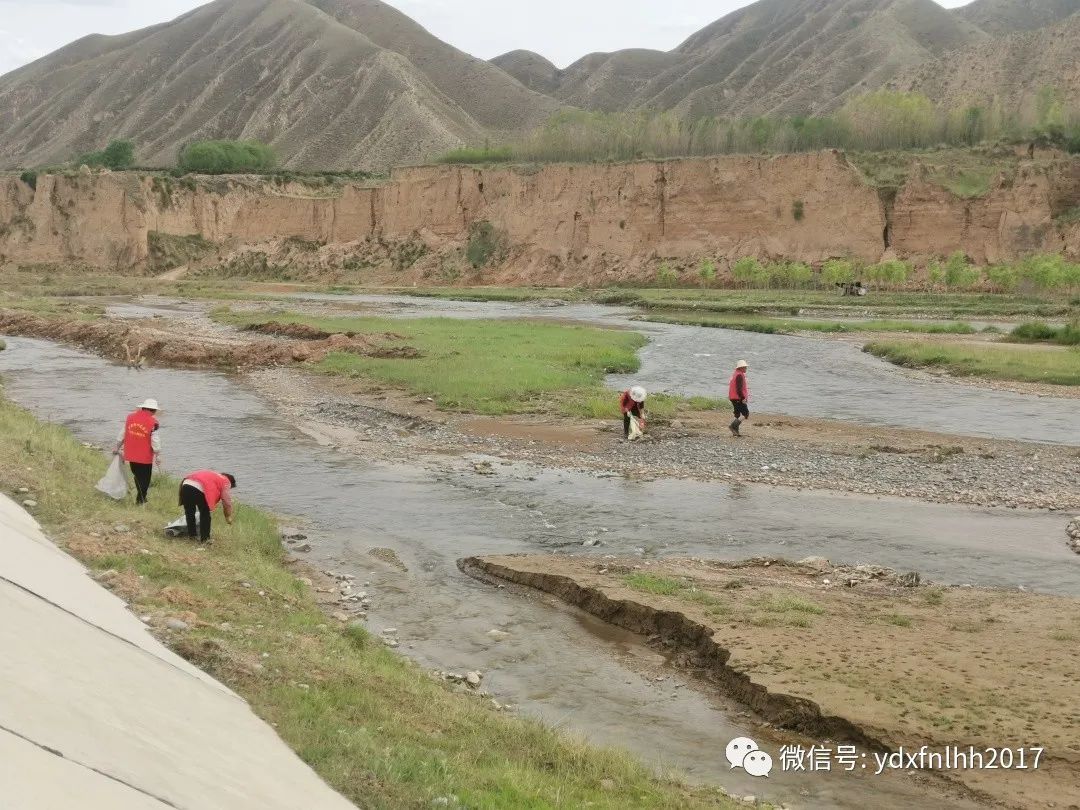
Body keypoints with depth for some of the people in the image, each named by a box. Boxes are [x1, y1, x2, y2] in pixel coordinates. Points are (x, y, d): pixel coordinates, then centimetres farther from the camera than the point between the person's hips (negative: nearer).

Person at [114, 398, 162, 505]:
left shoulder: (130, 417, 1)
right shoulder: (153, 422, -14)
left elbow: (122, 435, 8)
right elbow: (155, 441, -14)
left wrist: (117, 448, 20)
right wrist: (158, 456, -4)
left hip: (131, 456, 5)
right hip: (145, 457, -5)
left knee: (137, 477, 22)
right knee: (145, 480, 11)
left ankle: (141, 498, 31)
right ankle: (140, 501, 15)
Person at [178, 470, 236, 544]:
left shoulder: (214, 476, 38)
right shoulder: (226, 482, 16)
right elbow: (227, 501, 14)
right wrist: (228, 517, 25)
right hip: (198, 488, -8)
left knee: (189, 512, 22)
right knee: (205, 514, 8)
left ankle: (191, 535, 33)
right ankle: (204, 538, 12)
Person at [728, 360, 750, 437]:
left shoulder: (735, 374, 18)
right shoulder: (740, 375, -14)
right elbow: (739, 388, -22)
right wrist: (743, 398, -22)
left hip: (733, 398, 10)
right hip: (739, 398, -10)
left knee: (738, 415, 13)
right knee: (746, 414, -9)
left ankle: (735, 432, 12)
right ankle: (734, 426, -20)